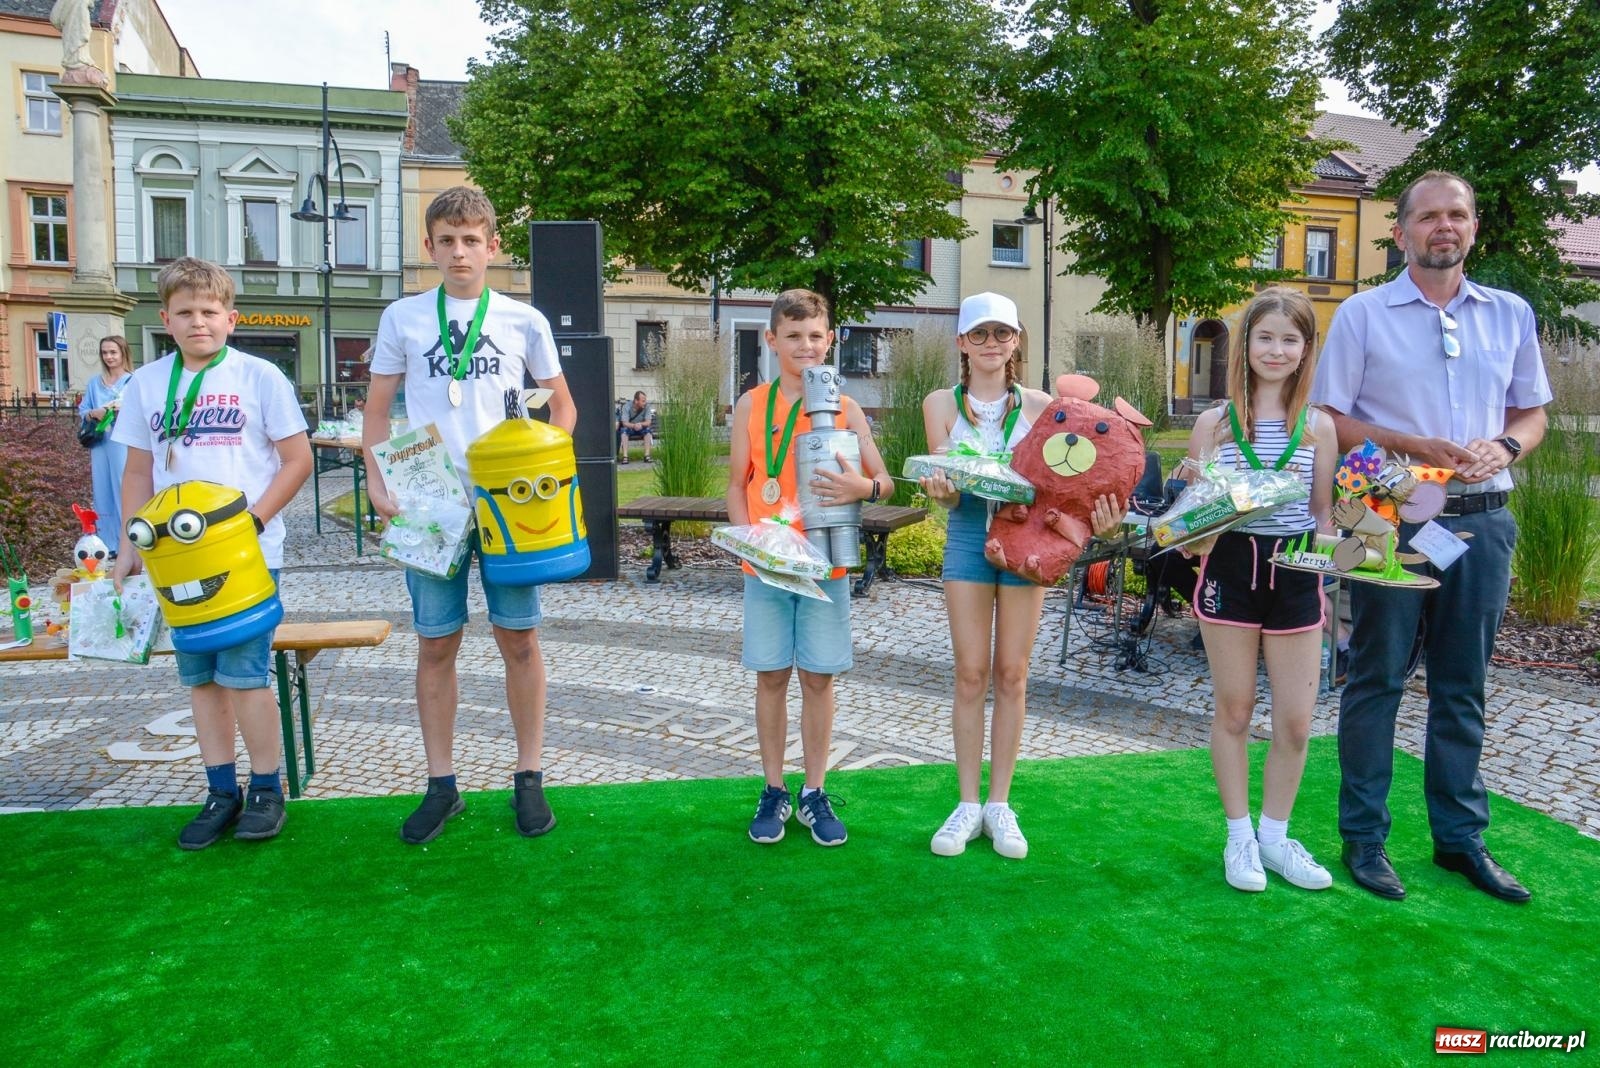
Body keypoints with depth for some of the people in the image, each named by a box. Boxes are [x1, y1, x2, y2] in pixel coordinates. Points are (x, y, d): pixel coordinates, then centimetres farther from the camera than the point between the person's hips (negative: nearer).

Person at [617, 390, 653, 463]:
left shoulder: (646, 407, -13)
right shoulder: (626, 407, -18)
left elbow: (648, 422, -18)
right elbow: (624, 423, -26)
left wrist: (640, 424, -40)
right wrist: (634, 425, -46)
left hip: (641, 429, 2)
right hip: (629, 428, -2)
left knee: (648, 430, -28)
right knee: (624, 430, -33)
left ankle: (647, 455, -29)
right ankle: (625, 456, -38)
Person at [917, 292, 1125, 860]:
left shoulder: (1039, 405, 4)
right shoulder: (941, 403, 3)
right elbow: (948, 489, -3)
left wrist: (1095, 515, -18)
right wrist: (941, 490, -26)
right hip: (969, 535, 0)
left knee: (1012, 673, 5)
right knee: (971, 673, 2)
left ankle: (1000, 803, 16)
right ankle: (969, 802, 14)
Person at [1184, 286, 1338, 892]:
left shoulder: (1318, 427, 5)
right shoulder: (1214, 423, 2)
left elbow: (1323, 513, 10)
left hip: (1295, 576, 1)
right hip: (1230, 569, -1)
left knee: (1296, 720, 5)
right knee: (1234, 711, 9)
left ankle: (1274, 835, 26)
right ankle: (1239, 837, 25)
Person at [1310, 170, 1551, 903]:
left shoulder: (1511, 314, 11)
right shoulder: (1363, 314, 0)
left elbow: (1532, 412, 15)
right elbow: (1328, 418, -4)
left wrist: (1505, 446, -7)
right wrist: (1408, 445, -17)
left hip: (1482, 520, 4)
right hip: (1391, 519, -3)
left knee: (1463, 685, 11)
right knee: (1376, 679, 4)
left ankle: (1460, 836, 24)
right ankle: (1364, 836, 14)